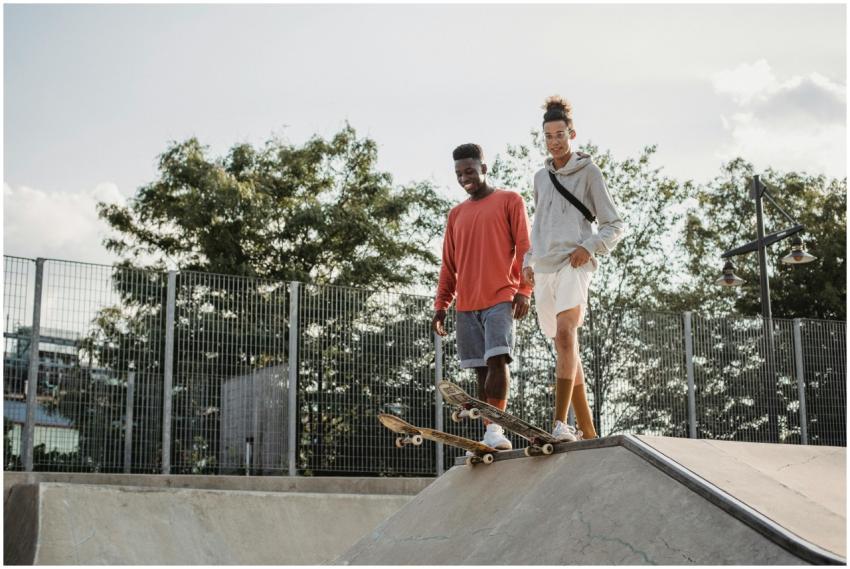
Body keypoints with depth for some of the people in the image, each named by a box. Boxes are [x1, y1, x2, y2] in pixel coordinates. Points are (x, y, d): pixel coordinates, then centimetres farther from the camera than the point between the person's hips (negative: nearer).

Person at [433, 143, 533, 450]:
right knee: (482, 369, 2)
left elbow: (524, 248, 0)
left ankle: (493, 429, -19)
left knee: (497, 359, -18)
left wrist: (524, 290, -11)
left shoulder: (510, 201, 7)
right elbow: (449, 264, 20)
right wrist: (440, 305, 13)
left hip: (501, 298, -4)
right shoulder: (456, 214, 20)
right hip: (466, 305, 5)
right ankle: (490, 435, 2)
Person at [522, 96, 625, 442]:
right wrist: (529, 261, 13)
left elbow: (614, 226, 3)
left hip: (573, 265, -6)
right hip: (544, 270, 6)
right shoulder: (541, 177, 19)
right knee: (566, 347, 7)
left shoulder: (588, 171, 3)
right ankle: (588, 432, 13)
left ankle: (560, 423, -33)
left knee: (566, 336, -26)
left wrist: (589, 247, -13)